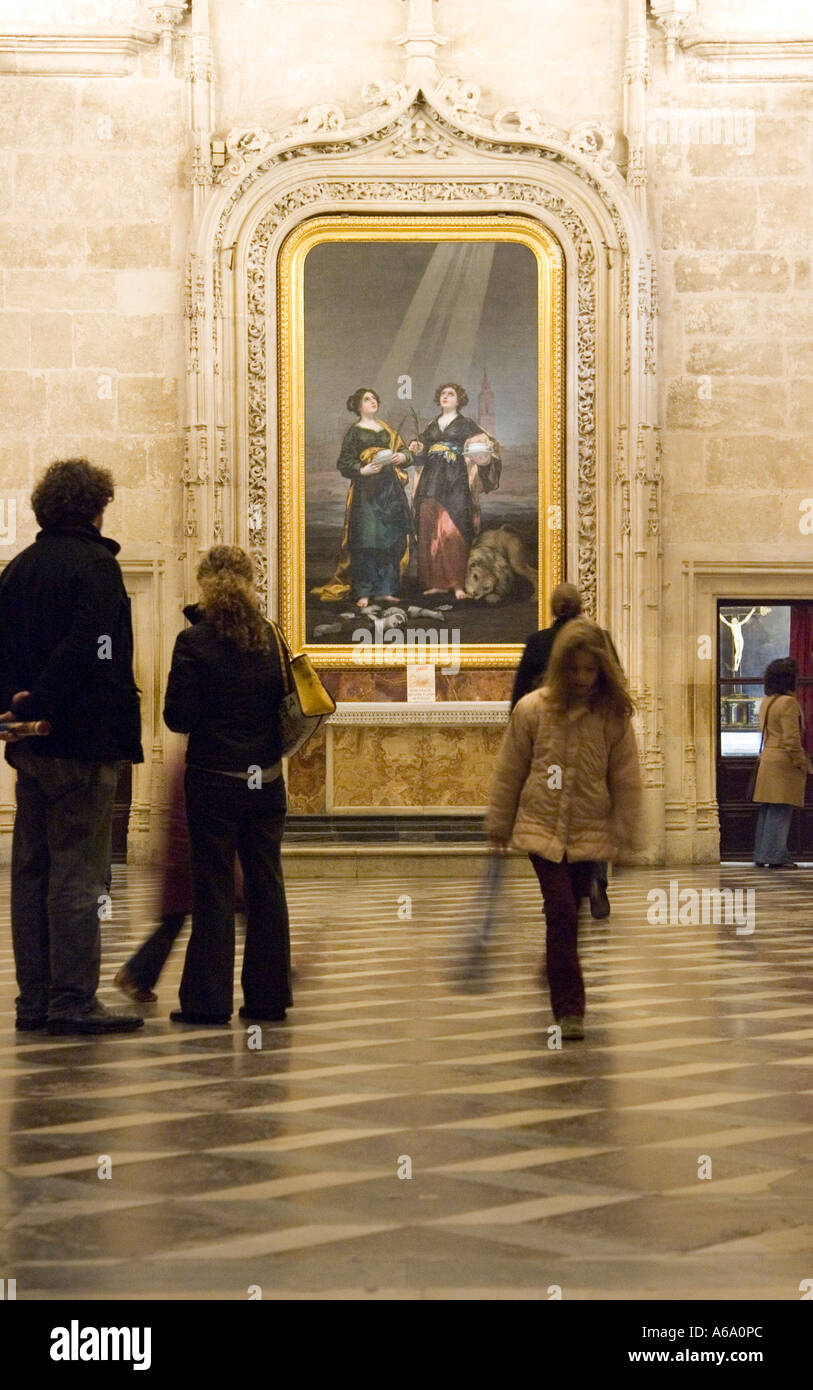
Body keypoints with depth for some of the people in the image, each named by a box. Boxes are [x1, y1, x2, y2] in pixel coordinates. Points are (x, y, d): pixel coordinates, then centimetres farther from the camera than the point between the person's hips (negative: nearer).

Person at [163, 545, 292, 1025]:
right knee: (266, 885, 9)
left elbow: (178, 716, -11)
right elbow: (287, 703, 9)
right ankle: (268, 996, 13)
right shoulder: (271, 638, 1)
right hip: (267, 779, 4)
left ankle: (208, 999, 4)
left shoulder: (194, 642, -12)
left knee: (213, 887, 2)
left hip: (214, 779, -4)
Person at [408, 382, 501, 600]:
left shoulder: (466, 425, 8)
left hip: (455, 483, -5)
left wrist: (482, 456, -20)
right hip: (432, 482, 5)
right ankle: (438, 582, 2)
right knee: (430, 532, -2)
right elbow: (422, 456, 21)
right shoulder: (432, 427, 20)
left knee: (452, 531, -14)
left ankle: (458, 584, -14)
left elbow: (482, 449, 1)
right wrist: (417, 450, 1)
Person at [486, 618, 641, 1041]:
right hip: (542, 828, -1)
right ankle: (569, 1009, -7)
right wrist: (499, 828, 7)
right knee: (562, 913, -12)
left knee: (567, 915, 11)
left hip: (590, 833, 1)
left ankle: (566, 1001, 30)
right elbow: (508, 772, 2)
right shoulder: (533, 709, -7)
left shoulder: (614, 716, -5)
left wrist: (625, 837, 1)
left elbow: (626, 780, 1)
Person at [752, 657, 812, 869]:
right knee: (781, 810, -5)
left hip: (767, 758, 9)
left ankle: (761, 855, 16)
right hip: (784, 762, -9)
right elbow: (791, 739, -19)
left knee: (766, 810, 12)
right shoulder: (788, 703, -15)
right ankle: (775, 856, -4)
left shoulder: (766, 701, 12)